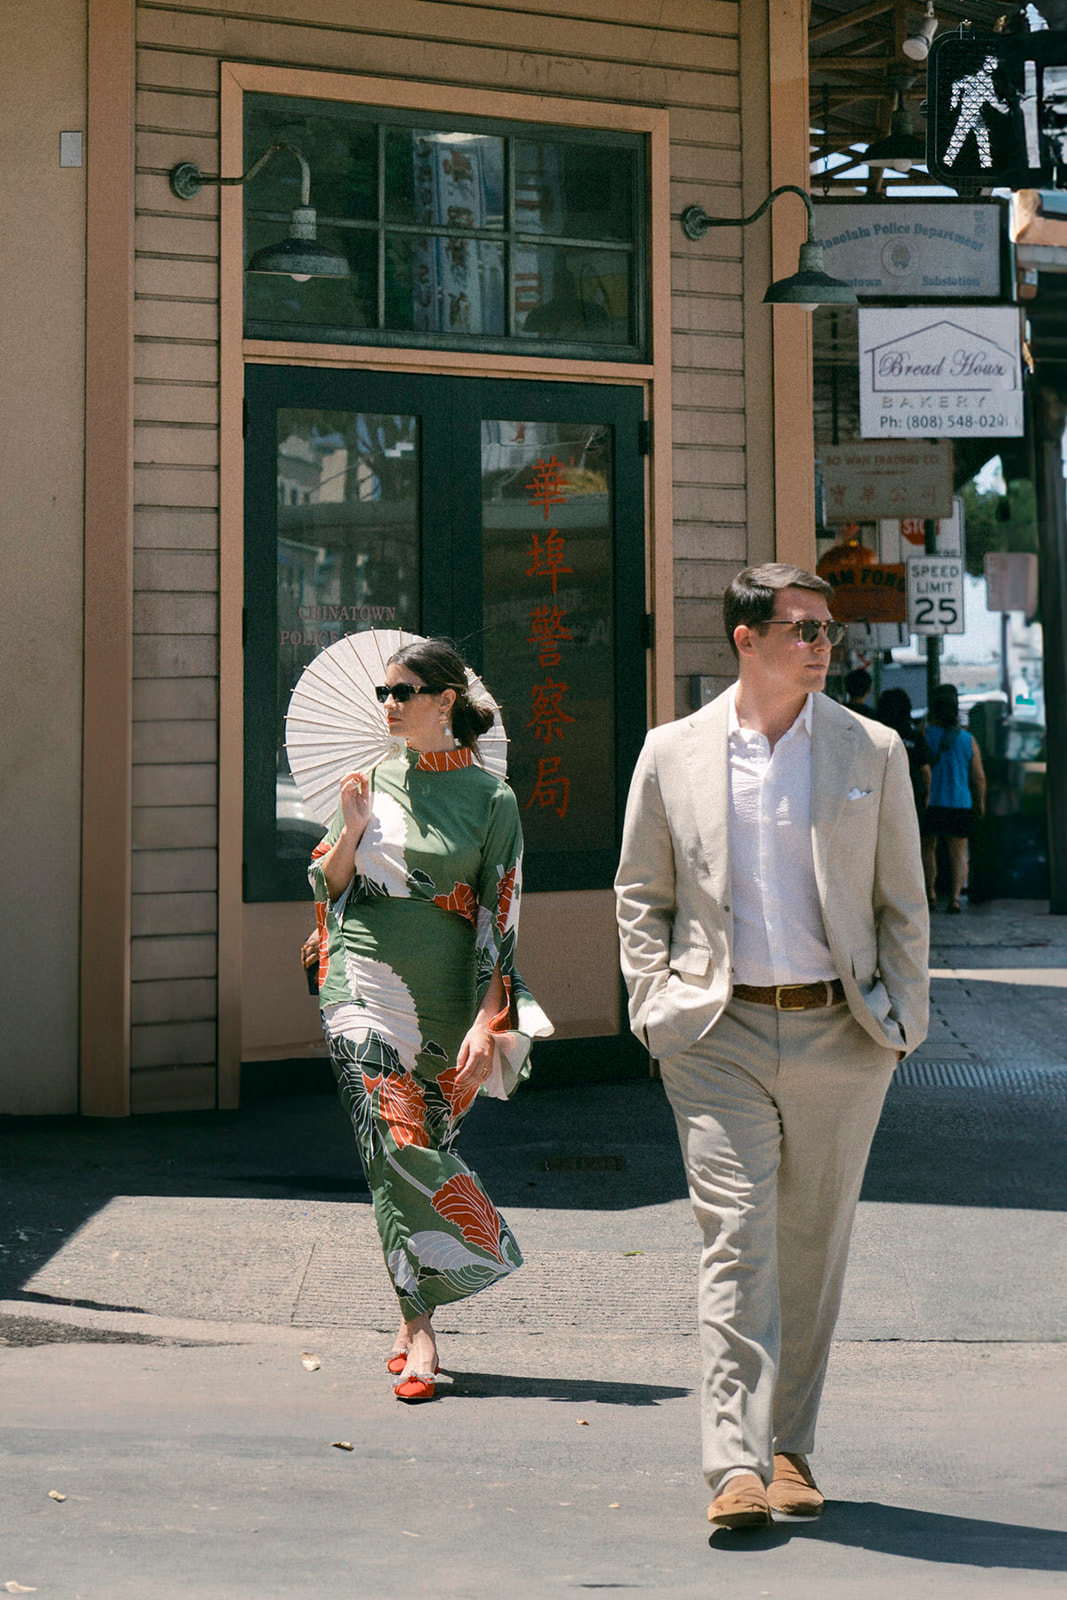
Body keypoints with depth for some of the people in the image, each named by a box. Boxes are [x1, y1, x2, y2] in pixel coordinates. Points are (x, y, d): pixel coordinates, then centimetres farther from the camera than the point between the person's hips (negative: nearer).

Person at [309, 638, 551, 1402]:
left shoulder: (492, 799, -1)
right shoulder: (373, 783, 9)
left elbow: (501, 918, -4)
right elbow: (327, 886, 14)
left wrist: (487, 1022, -12)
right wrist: (350, 831, -5)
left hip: (443, 996, -1)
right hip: (366, 985, 2)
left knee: (418, 1141, 4)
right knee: (392, 1142, -9)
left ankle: (413, 1318, 18)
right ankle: (419, 1328, -7)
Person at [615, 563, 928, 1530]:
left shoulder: (873, 752, 6)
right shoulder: (673, 753, 4)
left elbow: (902, 902, 9)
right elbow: (640, 894, 11)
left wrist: (901, 1020, 3)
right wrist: (657, 1005, 1)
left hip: (840, 1035, 2)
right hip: (719, 1035, -1)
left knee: (813, 1247, 8)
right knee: (736, 1239, -9)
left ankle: (791, 1449, 22)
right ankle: (736, 1466, -10)